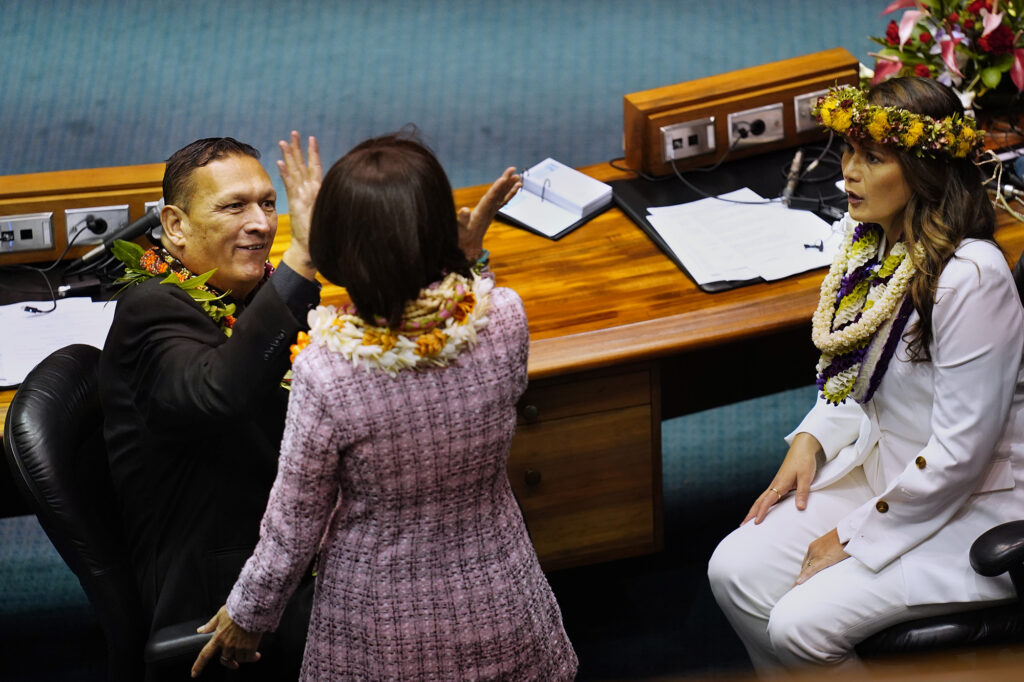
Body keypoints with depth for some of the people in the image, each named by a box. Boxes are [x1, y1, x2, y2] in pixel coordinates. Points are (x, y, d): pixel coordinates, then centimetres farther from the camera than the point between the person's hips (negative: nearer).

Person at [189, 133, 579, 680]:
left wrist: (247, 615, 4)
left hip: (382, 635, -2)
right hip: (496, 606, 2)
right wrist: (470, 254, 3)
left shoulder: (325, 373, -28)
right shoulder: (505, 321, -21)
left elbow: (295, 525, -14)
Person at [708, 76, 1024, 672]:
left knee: (802, 625, -20)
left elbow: (959, 453, -24)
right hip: (880, 466, 8)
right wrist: (812, 440, 0)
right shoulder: (874, 241, 0)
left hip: (970, 509, -8)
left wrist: (854, 538, -16)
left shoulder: (970, 278, -28)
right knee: (734, 571, -5)